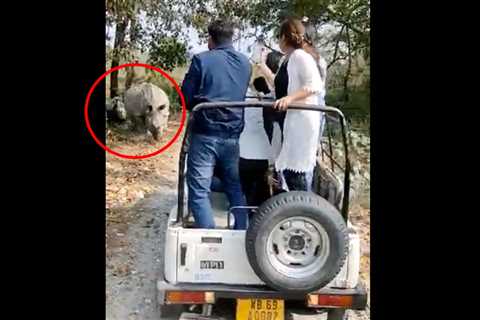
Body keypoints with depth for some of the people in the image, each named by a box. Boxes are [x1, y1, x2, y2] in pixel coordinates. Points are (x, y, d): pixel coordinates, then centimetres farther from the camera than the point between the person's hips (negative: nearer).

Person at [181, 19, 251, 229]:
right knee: (235, 188, 18)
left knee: (199, 191, -1)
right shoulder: (245, 63, 11)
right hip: (233, 136, 5)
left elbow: (187, 98, -3)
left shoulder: (201, 60, -6)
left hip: (205, 134, -5)